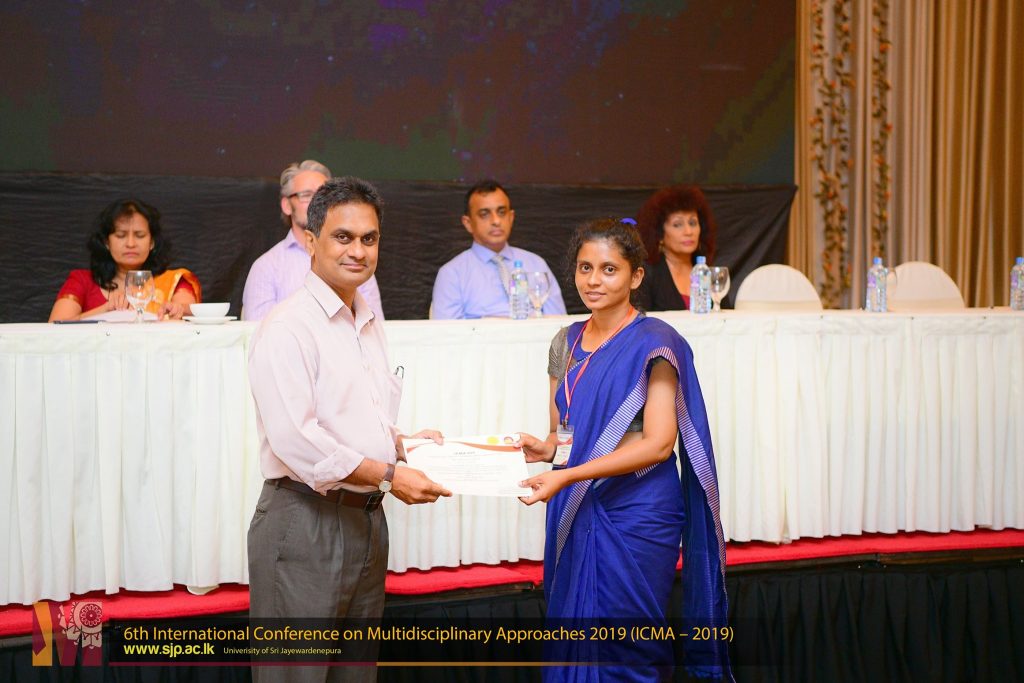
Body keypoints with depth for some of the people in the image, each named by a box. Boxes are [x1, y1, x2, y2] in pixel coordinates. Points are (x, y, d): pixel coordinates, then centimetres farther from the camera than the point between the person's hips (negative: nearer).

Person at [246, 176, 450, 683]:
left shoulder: (369, 326, 16)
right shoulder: (288, 327, -13)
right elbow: (294, 440, -22)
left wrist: (403, 441, 7)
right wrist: (388, 475, -18)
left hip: (367, 519, 9)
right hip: (306, 521, -8)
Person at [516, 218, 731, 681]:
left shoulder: (653, 343, -10)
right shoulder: (567, 342, 10)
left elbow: (659, 443, -16)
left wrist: (568, 476, -24)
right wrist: (543, 449, -7)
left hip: (636, 515, -6)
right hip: (577, 513, 6)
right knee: (573, 639, 10)